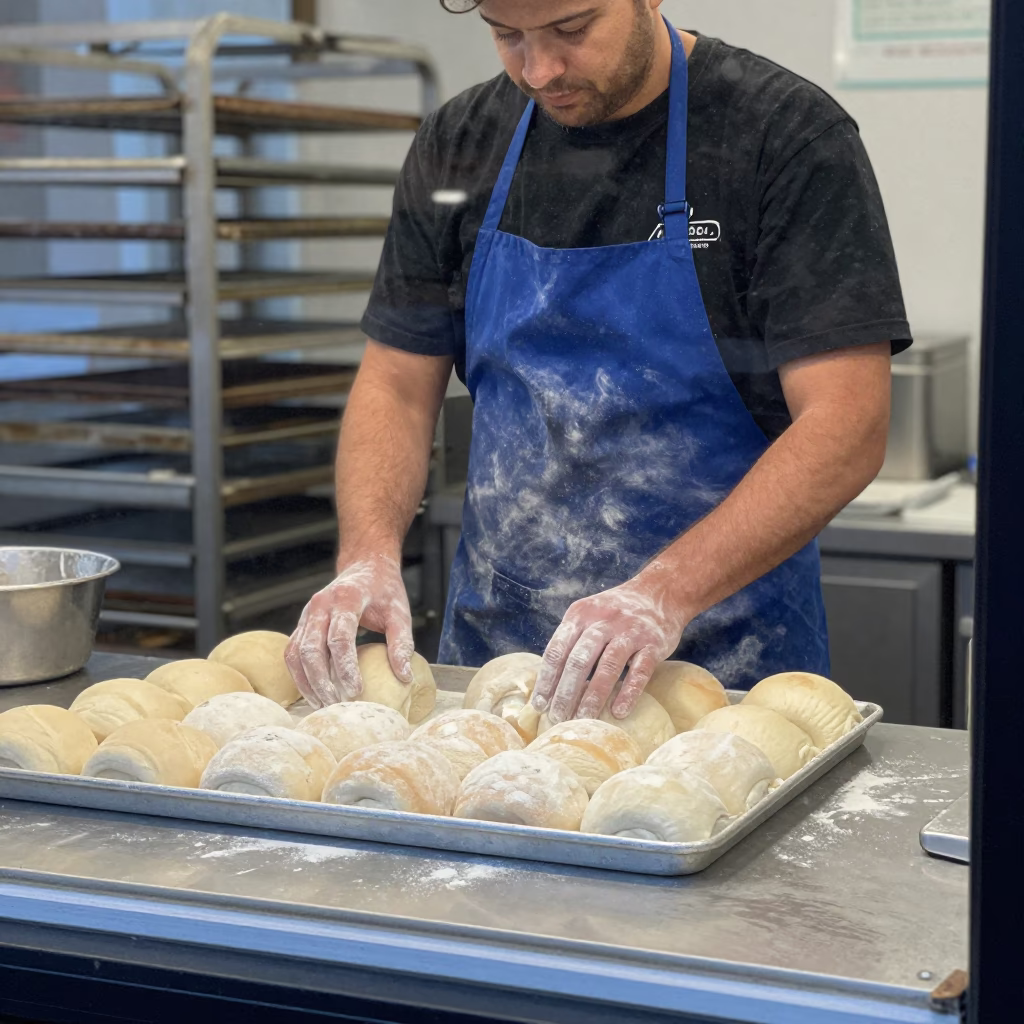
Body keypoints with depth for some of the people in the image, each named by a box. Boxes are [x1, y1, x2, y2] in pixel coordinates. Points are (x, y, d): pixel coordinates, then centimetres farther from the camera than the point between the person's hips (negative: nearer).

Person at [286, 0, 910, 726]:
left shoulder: (789, 136, -9)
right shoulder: (459, 147, 6)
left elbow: (846, 427, -16)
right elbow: (398, 388, 8)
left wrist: (667, 593, -28)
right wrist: (369, 556, -11)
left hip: (724, 662, -3)